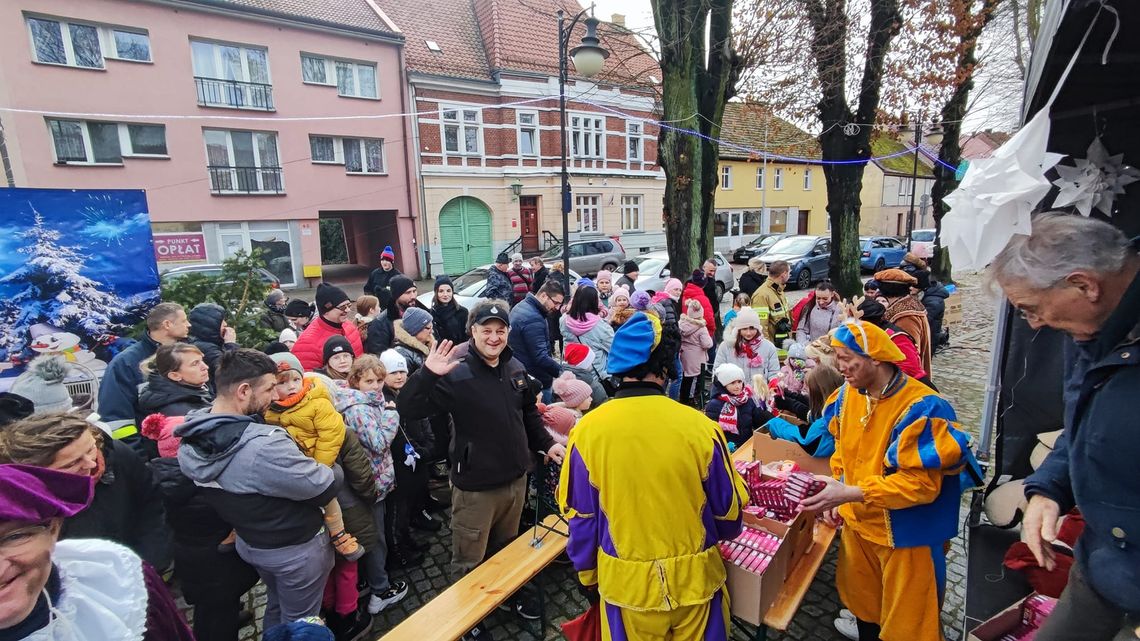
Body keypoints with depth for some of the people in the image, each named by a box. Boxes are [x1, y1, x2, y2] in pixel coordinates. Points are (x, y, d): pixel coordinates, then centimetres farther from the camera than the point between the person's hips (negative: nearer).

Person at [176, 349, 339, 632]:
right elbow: (325, 488, -29)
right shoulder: (264, 447, -38)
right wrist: (329, 470, -8)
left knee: (276, 607, 32)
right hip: (296, 549, -7)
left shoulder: (191, 439, -11)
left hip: (249, 542, 7)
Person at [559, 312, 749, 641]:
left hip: (626, 583, 1)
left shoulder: (588, 430, -17)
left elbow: (581, 518, -6)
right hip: (694, 579, 0)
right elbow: (727, 514, -5)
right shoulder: (700, 427, -19)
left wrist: (588, 576, 11)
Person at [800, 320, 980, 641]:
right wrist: (837, 494, -1)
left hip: (904, 534, -6)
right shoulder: (848, 395, -5)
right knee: (862, 596, 26)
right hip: (857, 522, 6)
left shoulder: (920, 408, -25)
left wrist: (851, 493, -31)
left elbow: (922, 483, -26)